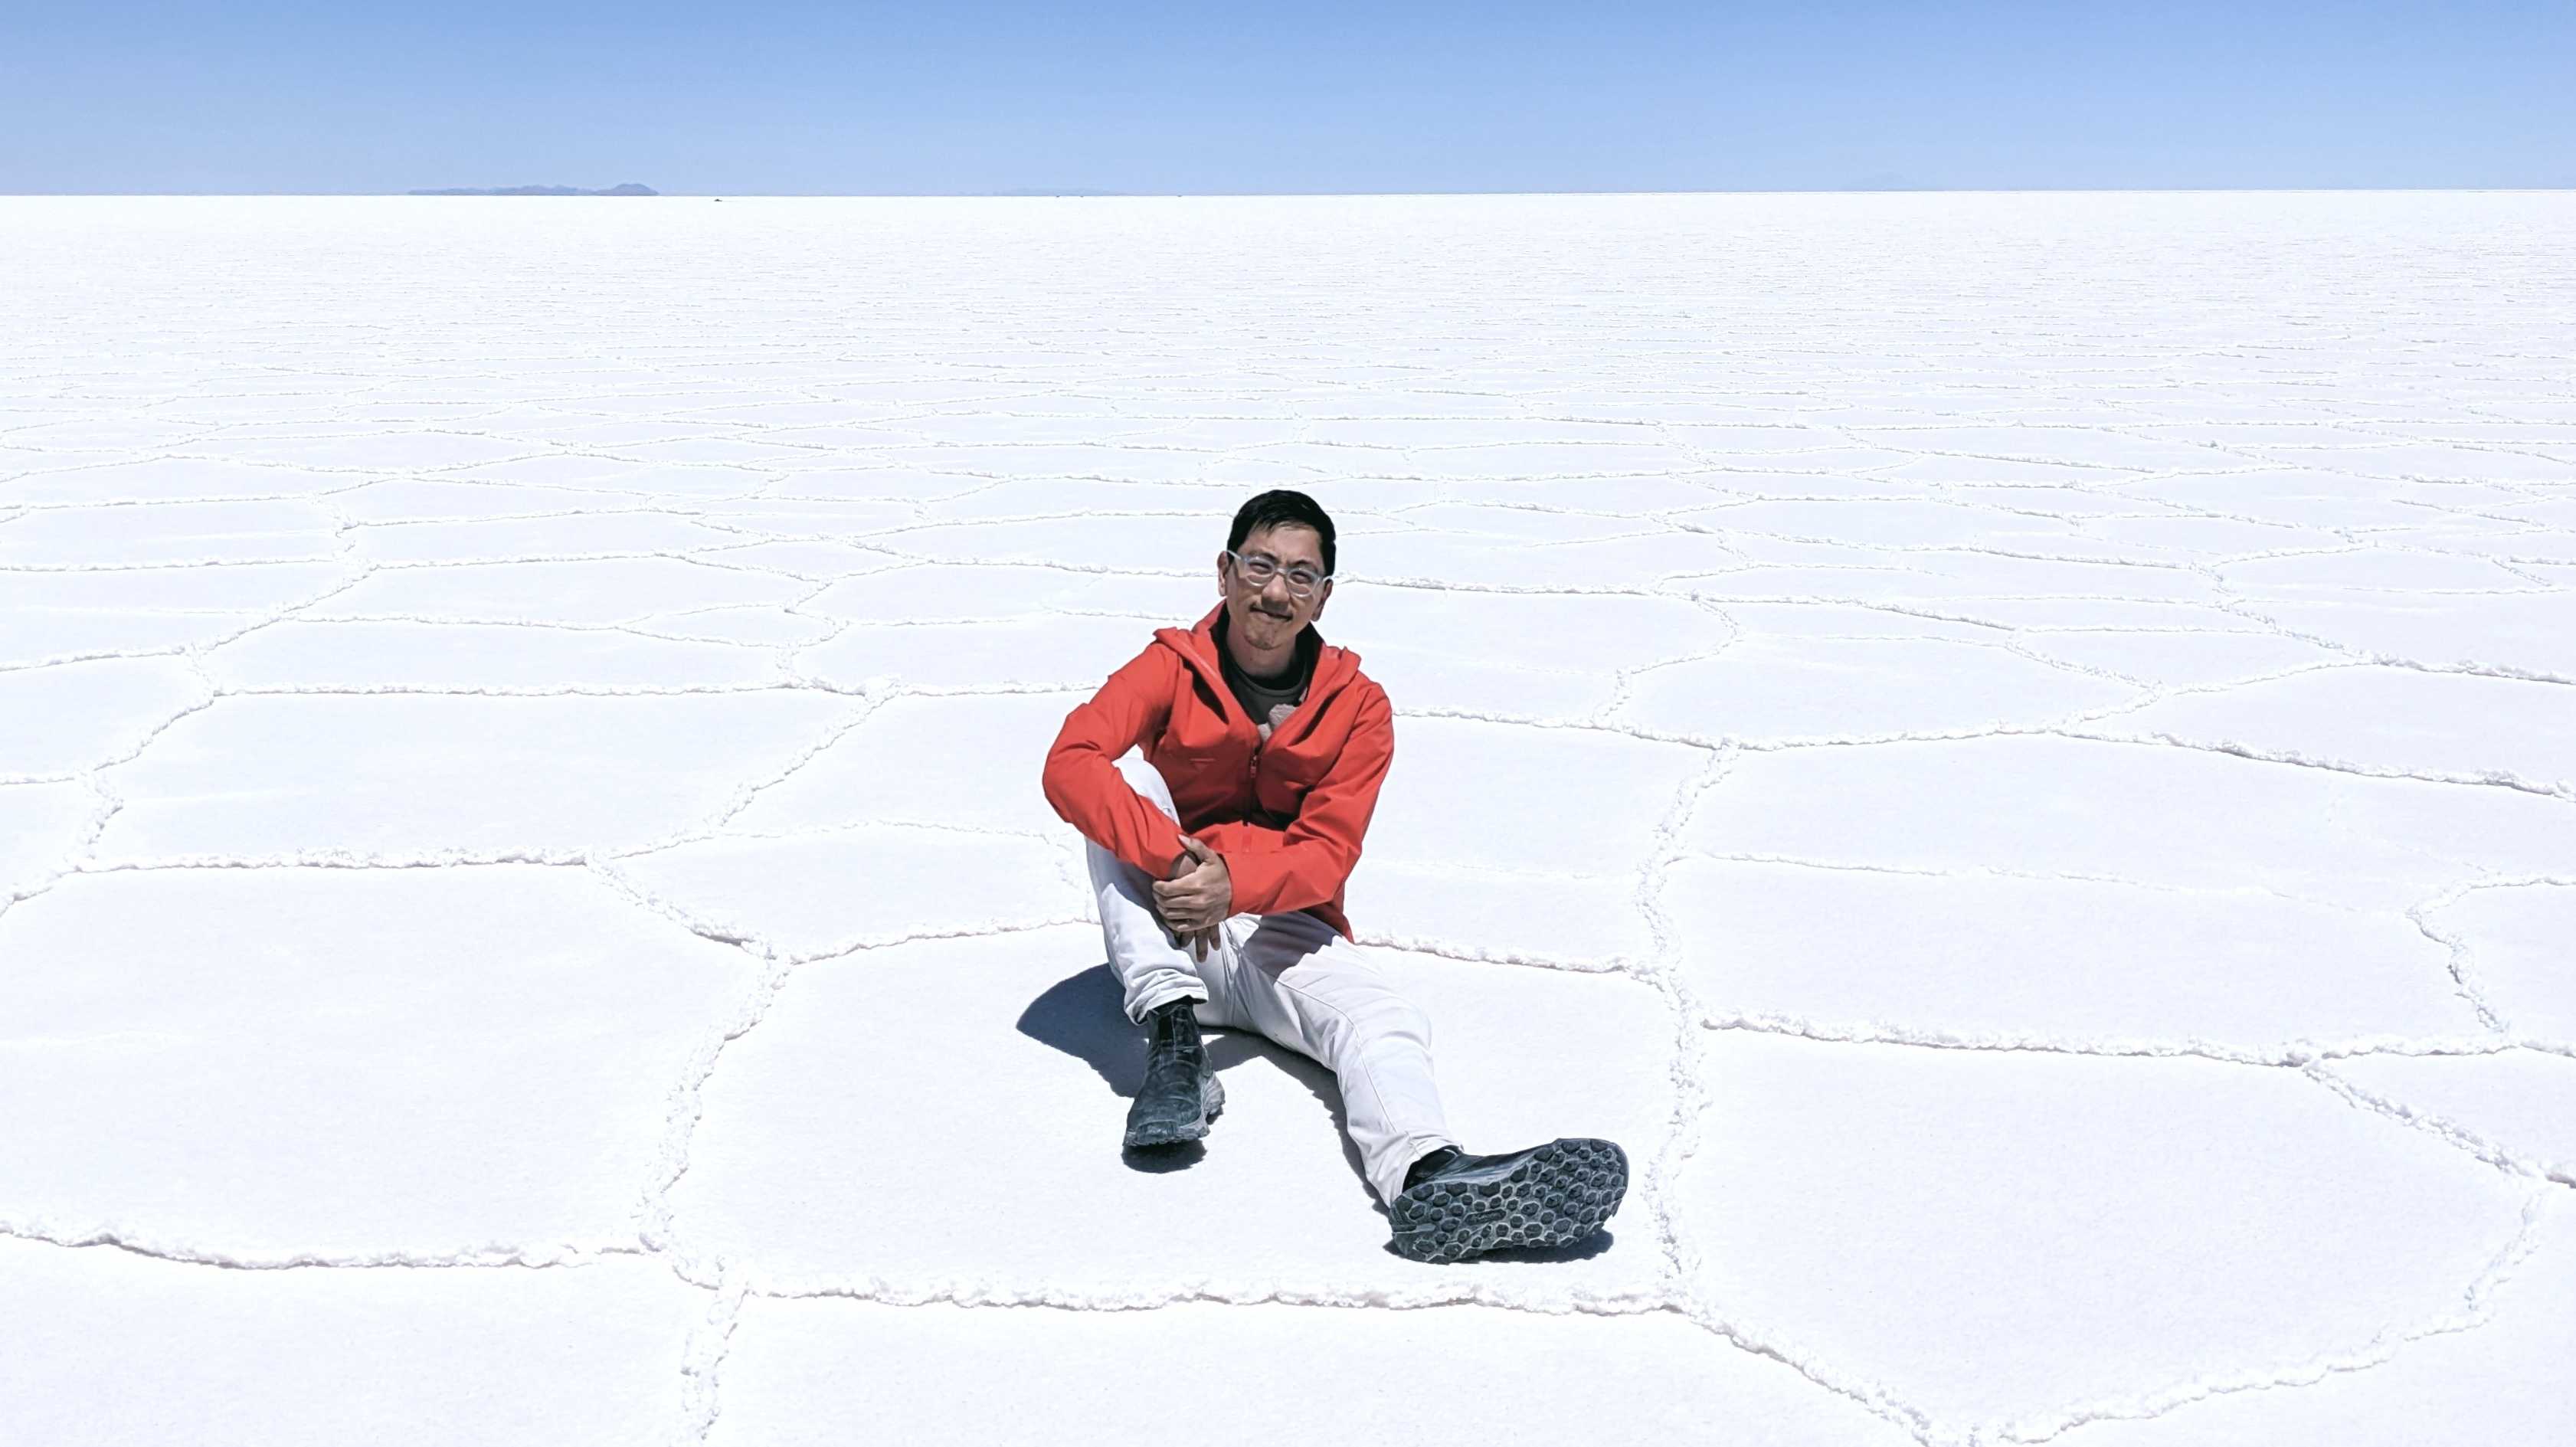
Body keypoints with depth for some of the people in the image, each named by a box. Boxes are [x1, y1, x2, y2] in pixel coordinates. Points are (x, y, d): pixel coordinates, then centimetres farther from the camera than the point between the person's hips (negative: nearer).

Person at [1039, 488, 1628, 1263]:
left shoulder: (1358, 707, -2)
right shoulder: (1172, 668, -4)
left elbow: (1325, 854, -10)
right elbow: (1069, 765, -20)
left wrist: (1233, 883, -32)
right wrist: (1171, 859, -36)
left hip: (1283, 927, 1)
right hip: (1165, 936, 0)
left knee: (1385, 1023, -29)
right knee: (1128, 775, -25)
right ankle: (1173, 1044, -35)